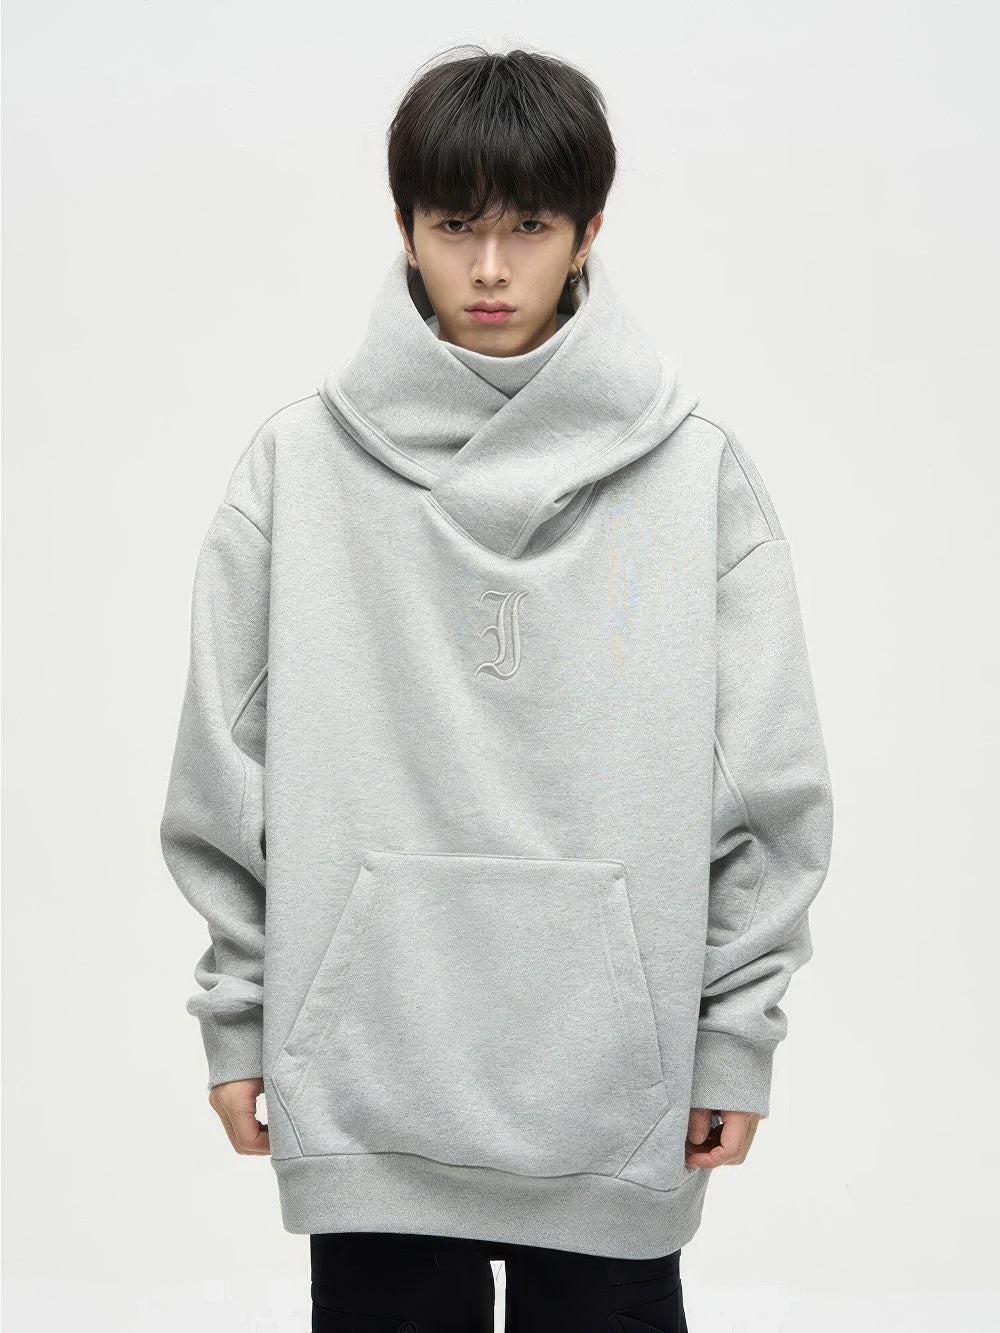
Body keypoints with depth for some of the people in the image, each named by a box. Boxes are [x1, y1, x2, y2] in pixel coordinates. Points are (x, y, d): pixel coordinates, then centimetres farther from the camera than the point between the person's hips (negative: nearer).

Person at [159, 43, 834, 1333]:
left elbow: (767, 787, 0)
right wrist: (237, 1014, 2)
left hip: (616, 1079, 0)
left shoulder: (698, 472, -1)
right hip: (363, 1074, 0)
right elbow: (227, 778, 2)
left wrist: (739, 1031, -1)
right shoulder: (296, 465, -1)